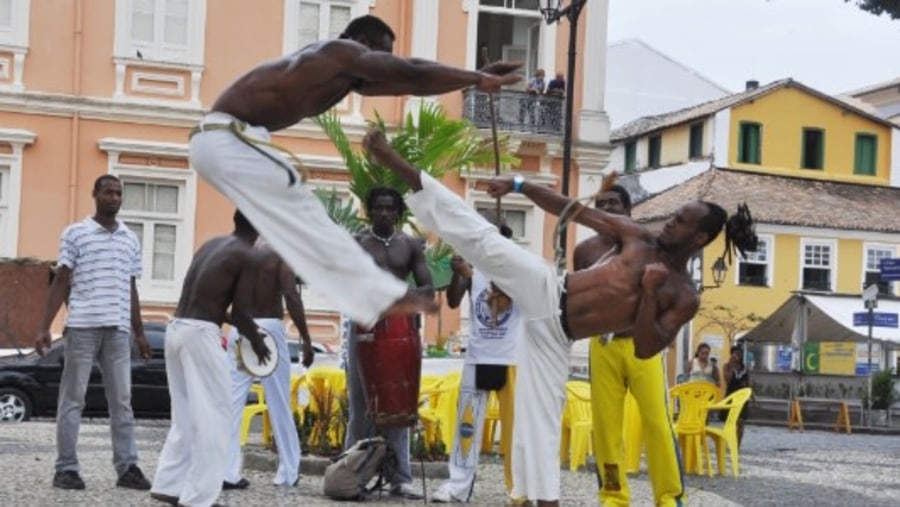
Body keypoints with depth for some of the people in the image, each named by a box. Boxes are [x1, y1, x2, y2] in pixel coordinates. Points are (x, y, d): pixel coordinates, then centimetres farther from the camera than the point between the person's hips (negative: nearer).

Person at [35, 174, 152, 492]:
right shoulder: (75, 234, 4)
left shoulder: (131, 240, 16)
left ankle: (127, 467, 6)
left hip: (118, 329, 4)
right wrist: (45, 327, -5)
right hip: (82, 326, -4)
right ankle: (66, 468, 4)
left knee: (121, 400, 4)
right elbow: (61, 283, 2)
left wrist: (139, 334, 17)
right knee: (73, 399, 1)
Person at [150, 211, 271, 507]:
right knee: (213, 414, -2)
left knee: (185, 413, 17)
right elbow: (240, 313, -7)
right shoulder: (247, 257, -5)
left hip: (177, 328, 8)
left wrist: (236, 325, 32)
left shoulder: (211, 244, 17)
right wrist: (256, 342, 12)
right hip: (200, 333, -8)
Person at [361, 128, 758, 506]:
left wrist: (650, 291, -19)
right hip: (544, 292, 2)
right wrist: (521, 185, 1)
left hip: (556, 334, -2)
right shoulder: (638, 237, 6)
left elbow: (645, 349, -9)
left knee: (541, 418, -5)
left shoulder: (685, 298, 0)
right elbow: (574, 211, 9)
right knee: (479, 236, -16)